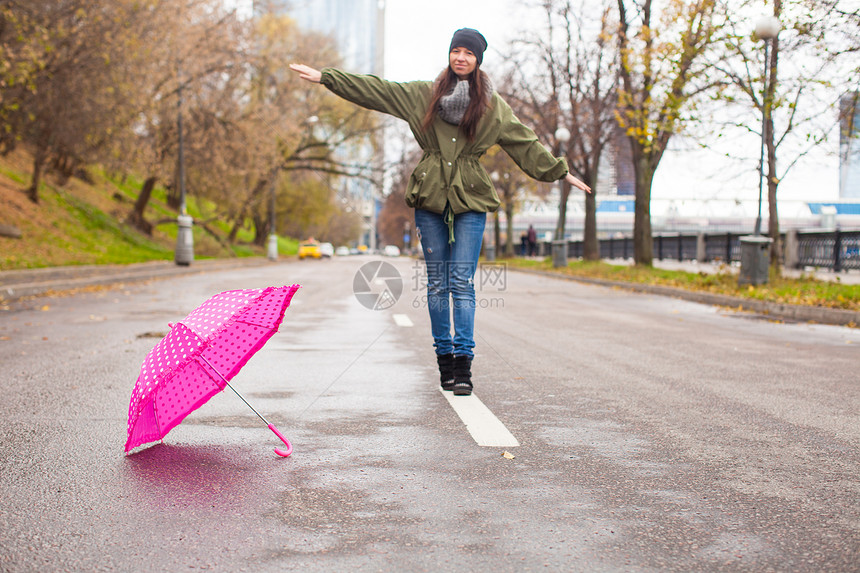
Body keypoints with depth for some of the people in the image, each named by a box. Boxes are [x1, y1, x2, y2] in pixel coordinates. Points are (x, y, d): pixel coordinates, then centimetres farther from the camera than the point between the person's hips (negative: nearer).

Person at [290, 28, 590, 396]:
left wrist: (560, 172, 13)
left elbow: (525, 144, 14)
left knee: (462, 282, -9)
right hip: (430, 199, 2)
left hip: (470, 200, -1)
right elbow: (373, 90, 10)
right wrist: (324, 77, 9)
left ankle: (463, 362, -9)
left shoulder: (493, 106, 9)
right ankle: (444, 359, 11)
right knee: (437, 282, 3)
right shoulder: (422, 95, 10)